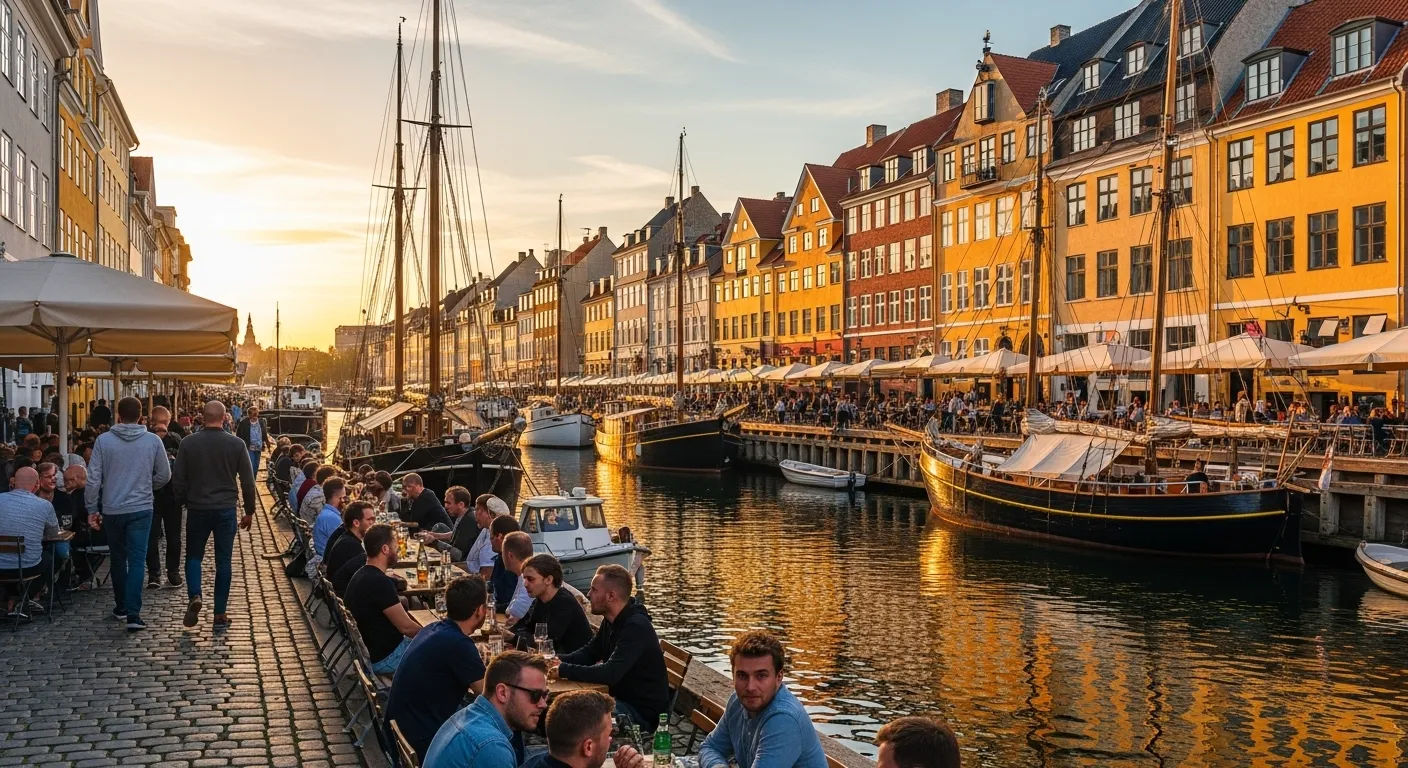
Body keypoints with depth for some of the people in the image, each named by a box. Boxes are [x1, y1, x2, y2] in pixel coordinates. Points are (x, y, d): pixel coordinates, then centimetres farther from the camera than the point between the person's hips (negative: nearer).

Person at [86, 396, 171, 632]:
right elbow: (164, 475, 4)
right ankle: (133, 613, -12)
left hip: (112, 510, 1)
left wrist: (92, 508, 4)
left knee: (117, 558, 18)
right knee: (137, 560, -2)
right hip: (141, 508, -1)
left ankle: (121, 606, 29)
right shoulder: (153, 441, -4)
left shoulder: (104, 440, -5)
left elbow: (93, 478, -6)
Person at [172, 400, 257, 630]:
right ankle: (220, 615, 9)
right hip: (226, 509, 0)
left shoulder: (188, 443, -4)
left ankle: (194, 596, -8)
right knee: (223, 561, 7)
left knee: (194, 556, 17)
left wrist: (179, 506, 14)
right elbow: (248, 482, -1)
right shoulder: (236, 444, -5)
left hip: (197, 509, 0)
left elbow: (178, 480, 0)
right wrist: (249, 512, 9)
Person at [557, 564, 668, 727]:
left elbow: (610, 674, -33)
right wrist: (557, 660, -2)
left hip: (643, 712, -9)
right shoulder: (610, 621, 7)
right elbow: (589, 652, 17)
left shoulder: (637, 627, -25)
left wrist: (563, 670, -29)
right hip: (620, 698, 9)